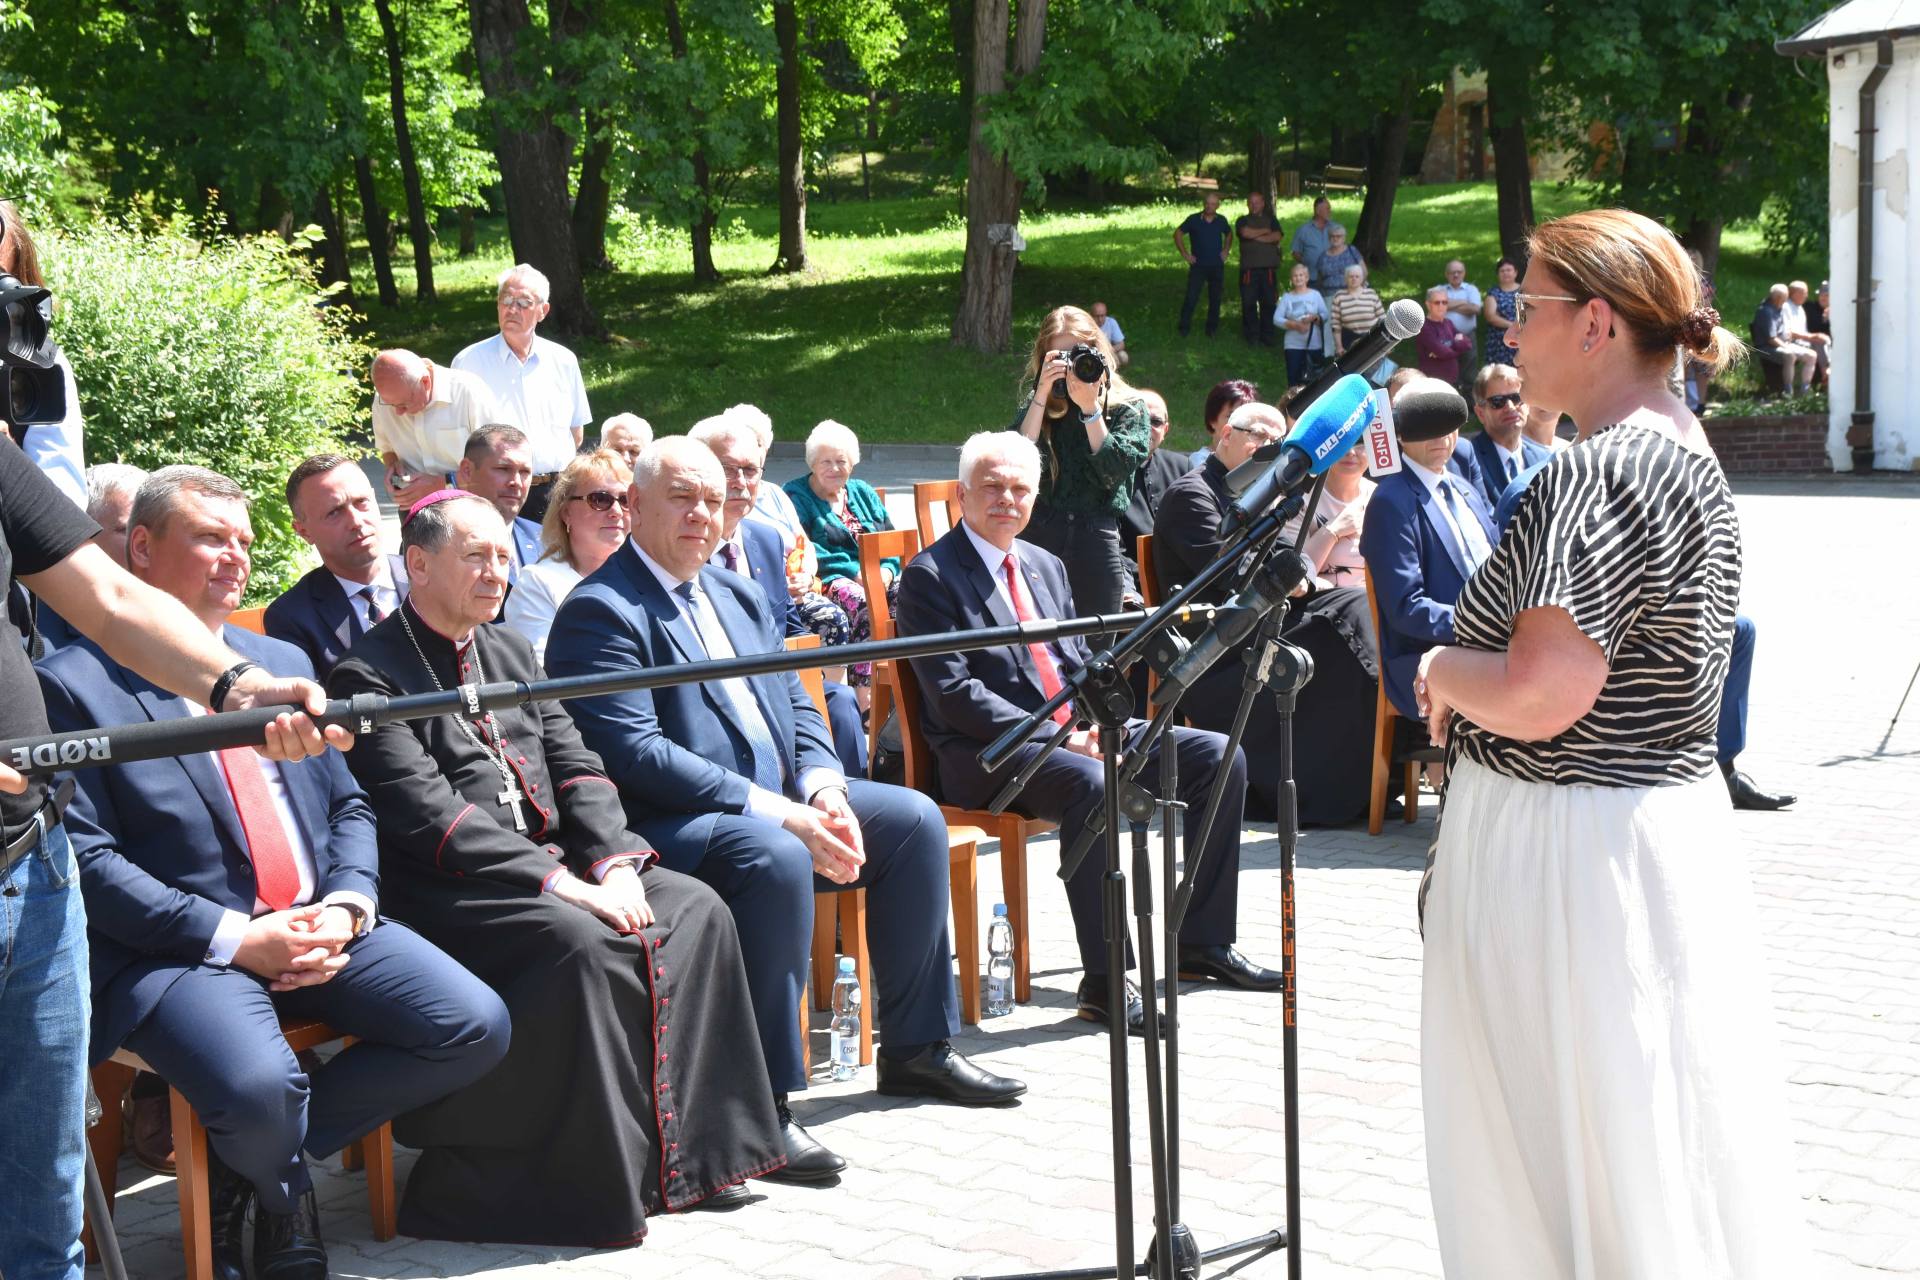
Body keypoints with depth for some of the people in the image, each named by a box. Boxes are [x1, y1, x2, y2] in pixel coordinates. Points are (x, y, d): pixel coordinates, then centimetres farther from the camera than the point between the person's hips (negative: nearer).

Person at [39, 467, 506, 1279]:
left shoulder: (283, 662, 18)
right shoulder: (73, 685, -3)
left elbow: (349, 806, 18)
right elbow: (87, 857, -11)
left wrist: (347, 907, -4)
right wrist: (234, 937, -17)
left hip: (319, 929, 6)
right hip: (180, 951, -6)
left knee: (476, 1028, -13)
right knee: (257, 1090, -34)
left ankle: (256, 1160, 2)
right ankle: (285, 1189, 5)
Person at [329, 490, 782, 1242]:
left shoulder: (510, 651, 19)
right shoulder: (369, 676, -7)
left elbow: (575, 767, 13)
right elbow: (425, 814, -17)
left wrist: (614, 861, -6)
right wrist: (559, 882, -22)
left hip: (552, 860, 8)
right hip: (449, 889, -8)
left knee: (694, 910, -10)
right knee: (583, 944, -32)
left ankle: (687, 1150, -5)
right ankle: (602, 1180, -20)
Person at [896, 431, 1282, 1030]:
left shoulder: (1046, 567, 20)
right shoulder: (931, 576, -5)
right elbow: (955, 695, -14)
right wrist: (1054, 737, -21)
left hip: (1080, 733, 8)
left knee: (1221, 757, -4)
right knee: (1093, 784, -38)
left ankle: (1203, 944, 4)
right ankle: (1102, 982, -32)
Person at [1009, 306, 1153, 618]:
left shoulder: (1129, 408, 6)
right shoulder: (1037, 404, 11)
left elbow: (1114, 472, -8)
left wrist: (1090, 407, -11)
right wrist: (1042, 396, -8)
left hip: (1098, 539, -1)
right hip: (1039, 535, 1)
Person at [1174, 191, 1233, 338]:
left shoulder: (1221, 221, 3)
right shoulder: (1193, 219, -7)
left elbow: (1229, 234, 22)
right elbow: (1178, 234, 1)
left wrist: (1226, 250, 10)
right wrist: (1185, 254, -3)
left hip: (1217, 266, 3)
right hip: (1198, 265, -3)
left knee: (1215, 300, 8)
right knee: (1191, 298, -8)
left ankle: (1212, 328, 19)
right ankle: (1184, 328, -1)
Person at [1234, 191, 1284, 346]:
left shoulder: (1271, 220, 17)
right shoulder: (1242, 221, 12)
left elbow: (1276, 237, -2)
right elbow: (1246, 233, -11)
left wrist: (1255, 236, -5)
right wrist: (1265, 231, 0)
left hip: (1269, 268, 1)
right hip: (1249, 268, -1)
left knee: (1269, 303, -1)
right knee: (1249, 303, -4)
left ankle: (1267, 337, 6)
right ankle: (1251, 337, 4)